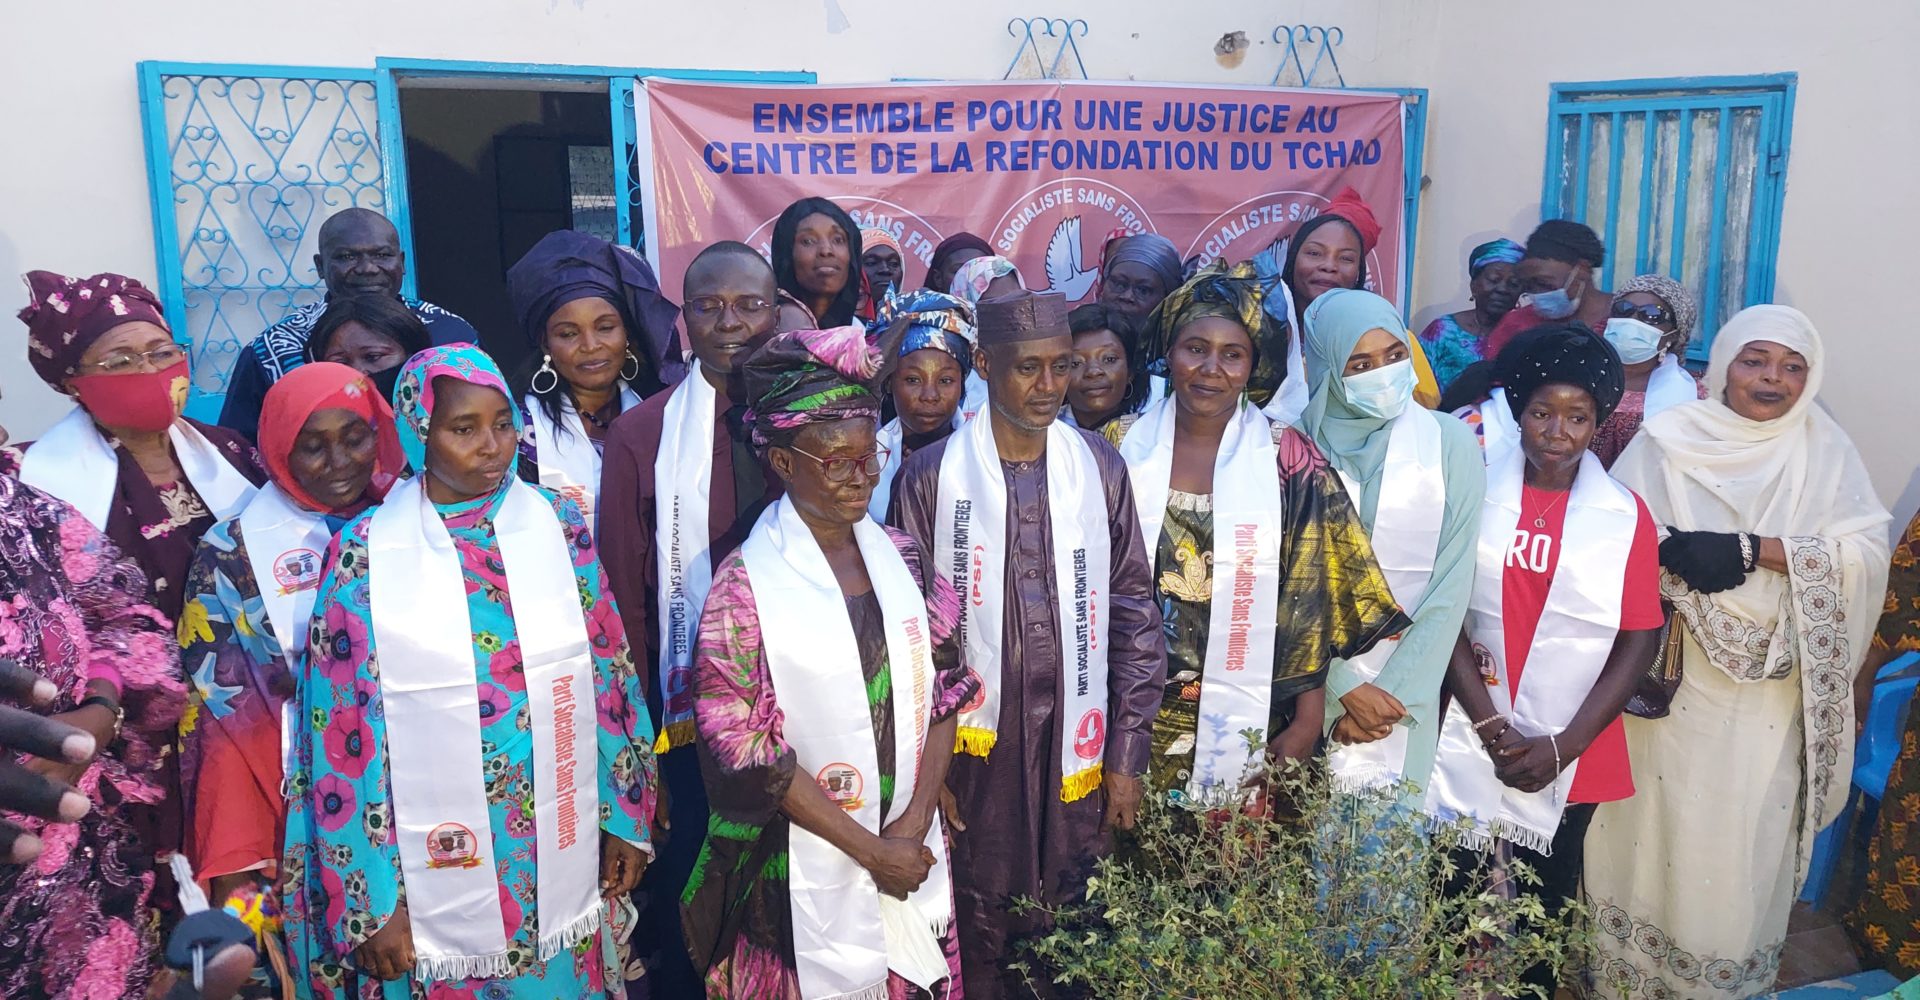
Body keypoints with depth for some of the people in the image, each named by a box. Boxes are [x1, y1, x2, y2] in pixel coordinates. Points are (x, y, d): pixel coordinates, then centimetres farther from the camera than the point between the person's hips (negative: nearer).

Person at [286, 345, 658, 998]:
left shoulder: (557, 526, -2)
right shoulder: (368, 553, -9)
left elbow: (609, 672, 4)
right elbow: (345, 731, -7)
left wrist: (626, 816, 5)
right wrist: (371, 905, -6)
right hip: (436, 860, -2)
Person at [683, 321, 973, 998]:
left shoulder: (902, 558, 1)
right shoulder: (746, 585, -14)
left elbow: (942, 692, 3)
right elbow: (742, 747, -15)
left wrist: (915, 822, -9)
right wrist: (869, 848, -13)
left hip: (913, 848, 5)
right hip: (807, 872, -4)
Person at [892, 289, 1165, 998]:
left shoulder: (1099, 466, 1)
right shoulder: (931, 476, -5)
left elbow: (1133, 612, 3)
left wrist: (1127, 752, 1)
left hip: (1077, 746, 2)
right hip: (977, 745, -1)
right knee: (980, 941, 9)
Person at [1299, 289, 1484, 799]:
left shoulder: (1451, 442, -2)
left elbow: (1451, 587, -3)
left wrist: (1392, 696, -7)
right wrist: (1346, 690, -10)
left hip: (1407, 688, 0)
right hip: (1310, 688, 0)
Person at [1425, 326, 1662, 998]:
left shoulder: (1625, 515, -2)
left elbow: (1639, 642, -3)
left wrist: (1562, 746, -9)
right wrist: (1491, 727, -12)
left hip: (1572, 754, 1)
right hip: (1473, 741, 0)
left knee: (1545, 908, 14)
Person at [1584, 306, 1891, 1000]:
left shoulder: (1825, 450, 3)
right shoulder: (1671, 439, 0)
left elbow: (1865, 553, -7)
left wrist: (1751, 549, -19)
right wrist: (1675, 554, -24)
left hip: (1774, 687, 1)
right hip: (1675, 672, -1)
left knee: (1750, 835, 6)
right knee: (1663, 819, 6)